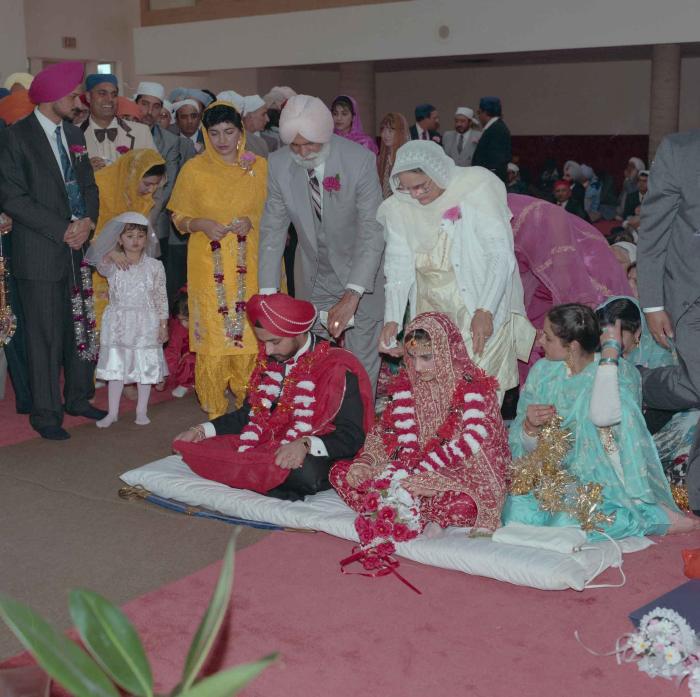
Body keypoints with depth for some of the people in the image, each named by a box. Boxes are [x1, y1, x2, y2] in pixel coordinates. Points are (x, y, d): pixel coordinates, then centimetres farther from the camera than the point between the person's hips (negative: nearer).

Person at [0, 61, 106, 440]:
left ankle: (78, 397, 26)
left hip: (78, 248, 6)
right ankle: (46, 413, 12)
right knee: (45, 336, 1)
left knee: (82, 330, 10)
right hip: (40, 254, -6)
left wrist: (87, 221, -6)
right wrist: (63, 231, -15)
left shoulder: (73, 133, 13)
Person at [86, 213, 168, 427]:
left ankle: (142, 411, 20)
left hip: (146, 325, -1)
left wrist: (163, 324, -1)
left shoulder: (154, 266, -2)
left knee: (145, 368, 6)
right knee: (115, 368, 7)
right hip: (118, 324, 1)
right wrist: (111, 255, -28)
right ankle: (112, 412, 18)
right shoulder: (113, 266, 0)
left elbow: (161, 297, 0)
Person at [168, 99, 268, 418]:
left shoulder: (259, 167, 5)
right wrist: (201, 224, -12)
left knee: (250, 331, -1)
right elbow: (179, 217, 8)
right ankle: (214, 407, 9)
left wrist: (251, 221, -10)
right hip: (209, 264, -1)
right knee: (212, 331, -3)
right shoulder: (193, 169, 2)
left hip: (248, 263, 1)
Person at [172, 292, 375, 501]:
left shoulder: (337, 369, -13)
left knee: (304, 472, -40)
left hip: (315, 457, -6)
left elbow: (352, 436, -17)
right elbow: (249, 415, 16)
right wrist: (202, 430, 2)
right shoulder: (269, 361, 8)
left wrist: (305, 445, -35)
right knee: (204, 449, -12)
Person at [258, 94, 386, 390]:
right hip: (313, 277, 3)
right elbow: (273, 229, -5)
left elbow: (372, 230, -23)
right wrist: (268, 292, -13)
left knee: (362, 363, 0)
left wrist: (352, 295, -32)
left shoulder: (360, 160, -22)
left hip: (361, 276, -3)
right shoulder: (278, 164, -11)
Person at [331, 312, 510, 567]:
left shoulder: (474, 388, -12)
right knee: (340, 472, -7)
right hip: (407, 469, 6)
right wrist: (364, 462, -12)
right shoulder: (405, 383, 6)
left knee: (462, 506, -41)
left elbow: (472, 445, -20)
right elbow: (386, 431, 8)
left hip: (455, 477, -5)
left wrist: (424, 476, -29)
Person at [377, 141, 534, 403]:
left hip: (482, 306, -4)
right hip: (430, 309, 4)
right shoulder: (398, 207, 2)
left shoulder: (476, 188, -11)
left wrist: (485, 311, -23)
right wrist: (392, 319, -13)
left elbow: (501, 255, -14)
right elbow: (399, 265, 1)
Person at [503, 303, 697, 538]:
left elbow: (603, 416, -33)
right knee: (516, 510, -24)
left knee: (568, 521, -32)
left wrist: (610, 354, -22)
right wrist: (531, 427, -16)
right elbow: (525, 446, 9)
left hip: (603, 481, -5)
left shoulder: (621, 372, -9)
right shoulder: (543, 371, 5)